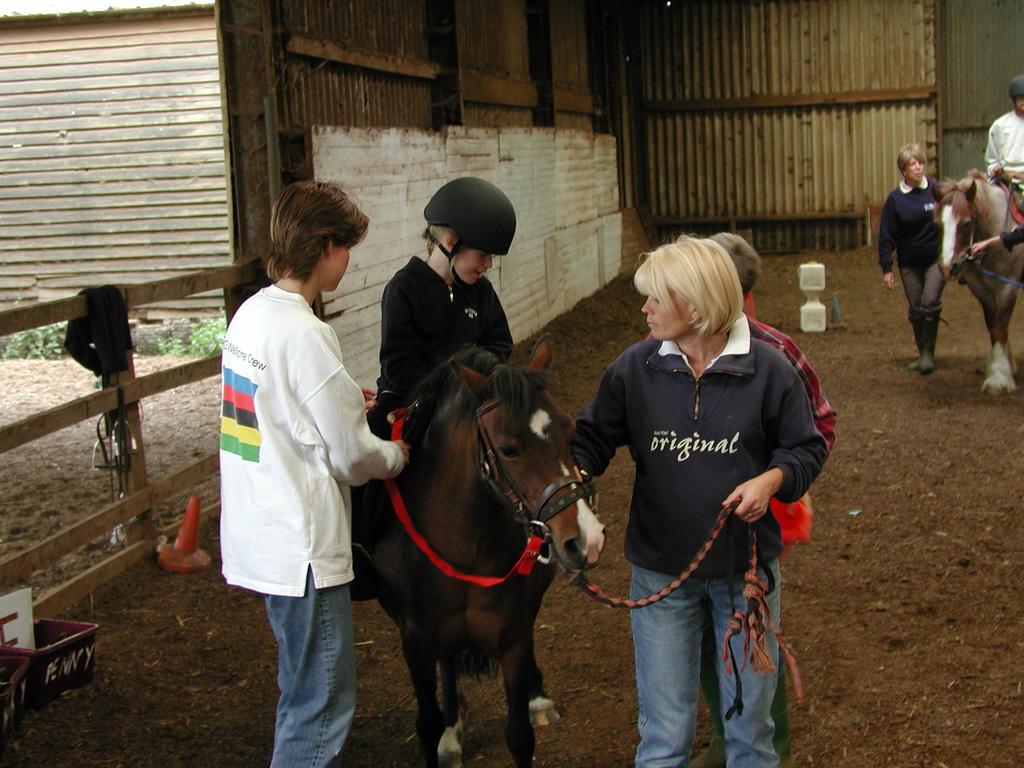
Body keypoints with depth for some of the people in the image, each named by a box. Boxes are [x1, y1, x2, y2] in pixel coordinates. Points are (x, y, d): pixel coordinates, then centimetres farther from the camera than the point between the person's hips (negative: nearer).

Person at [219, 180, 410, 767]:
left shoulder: (251, 313, 5)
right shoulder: (306, 335, -22)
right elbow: (353, 457, -16)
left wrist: (347, 401, 12)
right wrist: (396, 454, 4)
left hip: (257, 535, 10)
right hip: (302, 547, -10)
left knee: (307, 688, 24)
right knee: (323, 707, 1)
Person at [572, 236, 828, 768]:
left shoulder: (768, 370, -9)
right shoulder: (634, 369, -6)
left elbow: (806, 448, 0)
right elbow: (594, 436, 3)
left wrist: (771, 479, -20)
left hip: (746, 568, 0)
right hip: (660, 571, 1)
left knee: (750, 724, 16)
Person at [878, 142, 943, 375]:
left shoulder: (936, 190, -4)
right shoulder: (895, 199, -4)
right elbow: (886, 236, -1)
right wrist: (886, 268, -5)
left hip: (936, 259, -1)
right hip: (909, 263, 1)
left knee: (930, 301, -17)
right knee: (916, 309, 7)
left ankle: (929, 353, -7)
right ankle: (922, 355, 22)